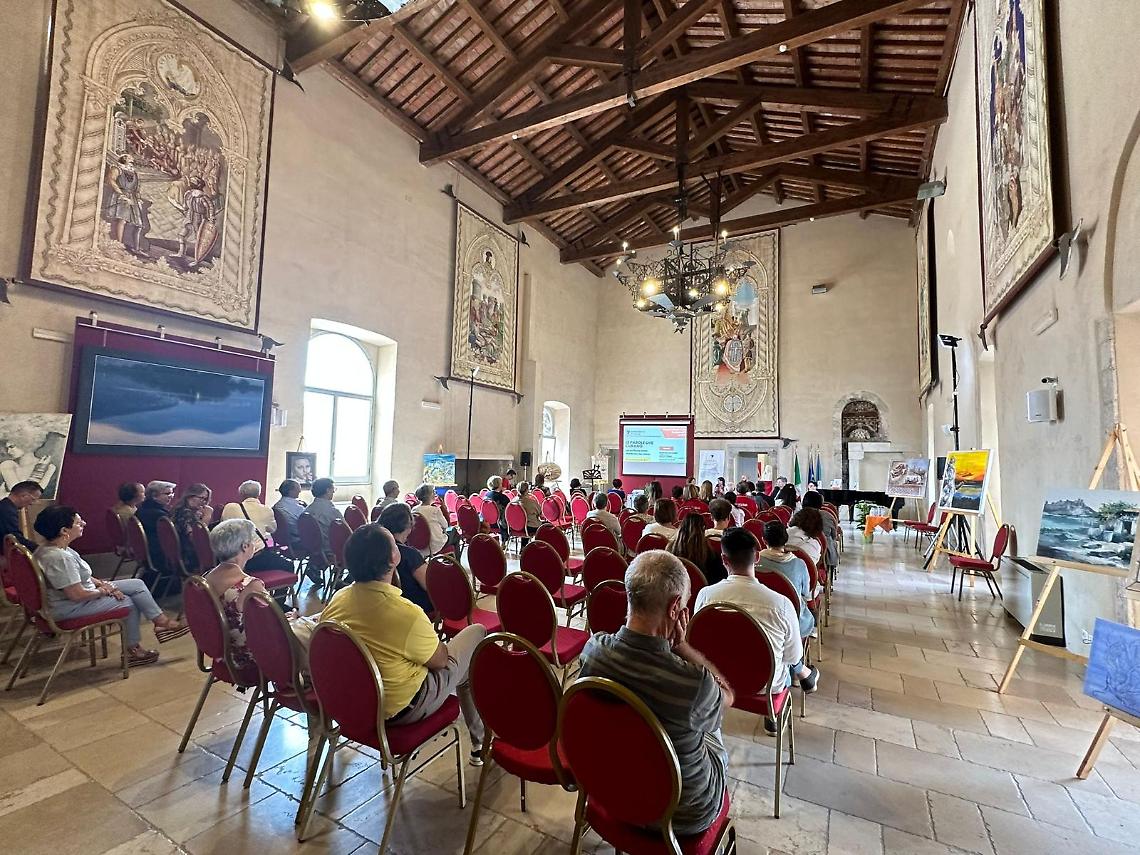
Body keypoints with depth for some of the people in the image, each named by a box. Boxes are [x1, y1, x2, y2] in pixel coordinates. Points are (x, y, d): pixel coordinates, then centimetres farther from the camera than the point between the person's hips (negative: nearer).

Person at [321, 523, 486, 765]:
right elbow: (440, 660, -15)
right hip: (400, 710, -7)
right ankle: (480, 740, 24)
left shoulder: (337, 599, -13)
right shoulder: (406, 613, -33)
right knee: (476, 633, 7)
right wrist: (434, 639, 7)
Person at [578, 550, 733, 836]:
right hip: (683, 814, -3)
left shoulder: (593, 649, -25)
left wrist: (669, 644, -17)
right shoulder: (692, 681, -40)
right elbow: (726, 696, -14)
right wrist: (682, 645, -20)